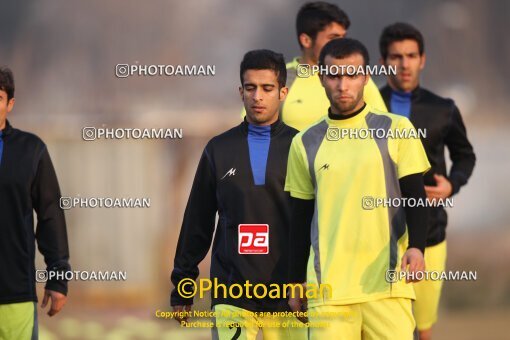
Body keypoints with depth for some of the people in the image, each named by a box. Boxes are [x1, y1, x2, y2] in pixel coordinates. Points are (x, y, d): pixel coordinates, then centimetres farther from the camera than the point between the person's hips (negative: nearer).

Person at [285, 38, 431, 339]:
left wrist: (416, 247, -16)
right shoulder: (306, 143, 10)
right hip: (328, 288, 2)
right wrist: (296, 284, 14)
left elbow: (415, 197, 2)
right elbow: (301, 218, 15)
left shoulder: (396, 129, 5)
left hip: (387, 282, -1)